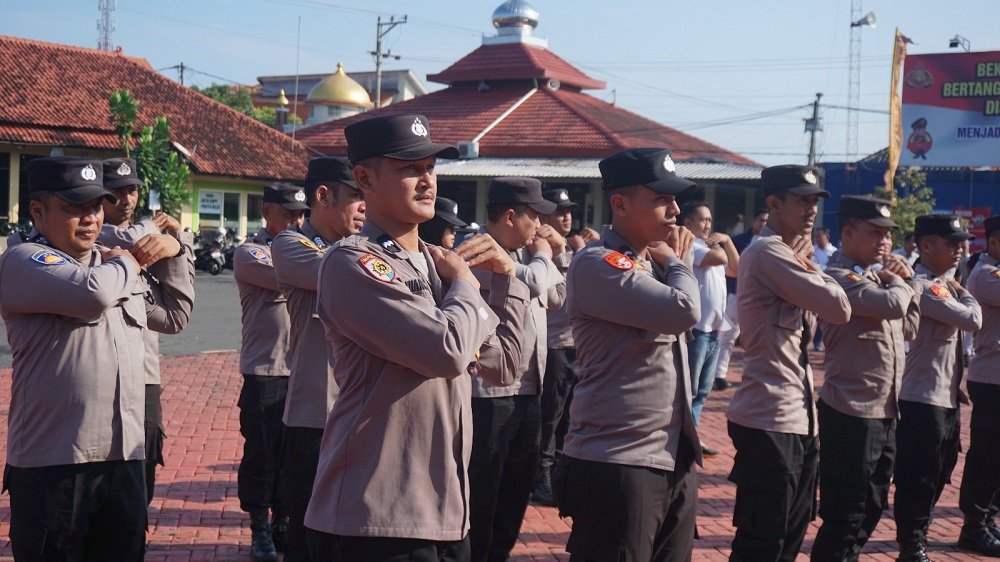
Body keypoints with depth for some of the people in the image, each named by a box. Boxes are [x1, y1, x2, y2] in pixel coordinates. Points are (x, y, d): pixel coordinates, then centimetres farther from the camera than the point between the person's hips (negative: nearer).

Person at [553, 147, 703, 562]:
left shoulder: (654, 262, 15)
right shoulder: (597, 264, -14)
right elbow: (684, 311, -22)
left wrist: (673, 263, 9)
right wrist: (676, 262, -3)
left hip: (675, 461, 9)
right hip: (617, 465, -9)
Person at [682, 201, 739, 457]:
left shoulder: (709, 247, 19)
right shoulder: (688, 245, -9)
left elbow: (737, 269, 19)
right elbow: (719, 258, -24)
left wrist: (727, 240, 9)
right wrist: (715, 244, -3)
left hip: (713, 329, 9)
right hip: (695, 328, -9)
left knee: (702, 391, 14)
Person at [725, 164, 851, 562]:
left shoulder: (784, 255, 17)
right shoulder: (768, 253, -14)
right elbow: (839, 309, -15)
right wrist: (810, 265, -2)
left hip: (798, 418, 10)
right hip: (769, 421, -10)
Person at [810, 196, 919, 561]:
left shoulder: (876, 277, 15)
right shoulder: (839, 276, -13)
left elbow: (908, 328, 20)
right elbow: (892, 304, -27)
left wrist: (901, 281, 7)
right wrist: (899, 283, -5)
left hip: (884, 411, 9)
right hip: (851, 412, -9)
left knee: (870, 510, 19)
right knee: (845, 516, -3)